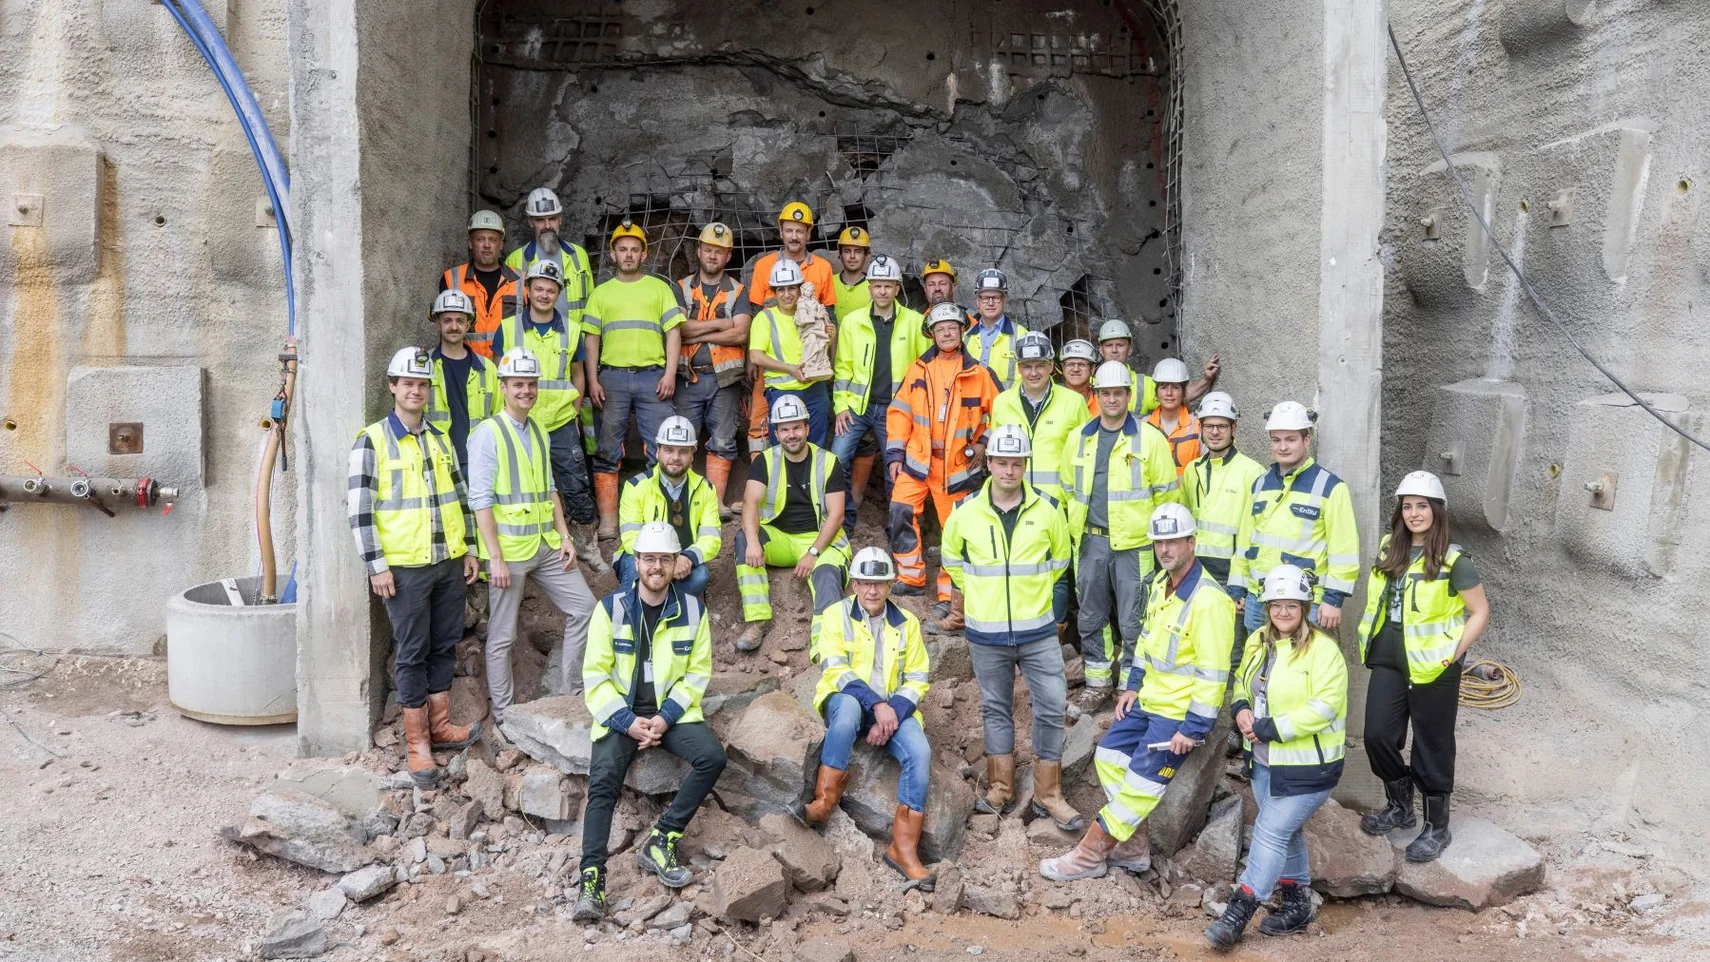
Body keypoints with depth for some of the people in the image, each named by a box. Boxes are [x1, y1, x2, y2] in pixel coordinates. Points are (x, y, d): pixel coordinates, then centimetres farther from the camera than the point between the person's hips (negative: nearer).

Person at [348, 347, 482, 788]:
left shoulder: (441, 438, 11)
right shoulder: (372, 441, -6)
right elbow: (360, 509, -9)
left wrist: (469, 549, 13)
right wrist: (376, 565, -13)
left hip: (450, 562, 5)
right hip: (405, 567, -5)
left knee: (445, 646, 12)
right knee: (411, 653, 2)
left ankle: (440, 725, 24)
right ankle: (417, 742, 10)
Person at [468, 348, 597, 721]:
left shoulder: (539, 432, 12)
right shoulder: (487, 433, -10)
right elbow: (480, 500, -14)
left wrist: (564, 536, 9)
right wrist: (495, 558, -17)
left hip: (546, 546, 7)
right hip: (509, 550, -7)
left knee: (584, 608, 9)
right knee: (502, 636, 3)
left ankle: (573, 693, 21)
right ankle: (503, 715, 15)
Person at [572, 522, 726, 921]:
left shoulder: (692, 610, 1)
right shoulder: (611, 607, -3)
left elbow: (698, 673, 2)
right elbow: (595, 675, -3)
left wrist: (666, 717, -13)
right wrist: (628, 722, -15)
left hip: (672, 712, 1)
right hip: (620, 714, -1)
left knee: (713, 757, -23)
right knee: (603, 783, -22)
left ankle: (660, 842, -13)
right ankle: (591, 878, -23)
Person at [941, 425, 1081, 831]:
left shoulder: (1047, 511, -5)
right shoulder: (965, 513, -5)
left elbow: (1060, 558, 12)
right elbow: (952, 559, 12)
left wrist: (1032, 591, 10)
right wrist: (980, 593, 9)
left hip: (1038, 632, 0)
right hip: (986, 634, 0)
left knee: (1052, 707, -1)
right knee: (995, 708, 12)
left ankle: (1048, 794, 12)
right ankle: (1000, 788, 26)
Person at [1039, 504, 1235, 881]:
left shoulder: (1208, 599, -24)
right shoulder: (1160, 583, 5)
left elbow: (1213, 673, -23)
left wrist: (1193, 729, -21)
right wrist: (1133, 686, 13)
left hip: (1179, 712, -9)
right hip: (1149, 700, 9)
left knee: (1140, 785, -3)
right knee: (1109, 756, 11)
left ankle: (1090, 856, 9)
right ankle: (1134, 847, 21)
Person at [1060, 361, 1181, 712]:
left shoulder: (1150, 438, -3)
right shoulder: (1079, 438, 8)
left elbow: (1167, 494, -1)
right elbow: (1069, 489, 17)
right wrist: (1077, 529, 12)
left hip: (1134, 544, -4)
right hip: (1090, 542, 4)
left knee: (1133, 620, 1)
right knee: (1090, 616, 12)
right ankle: (1098, 682, 26)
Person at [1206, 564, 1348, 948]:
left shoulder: (1323, 649, -18)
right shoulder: (1258, 641, 5)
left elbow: (1325, 707, -24)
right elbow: (1243, 682, 19)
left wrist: (1271, 728, -24)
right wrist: (1240, 708, -4)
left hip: (1306, 765, -8)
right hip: (1264, 760, 8)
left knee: (1271, 831, -6)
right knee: (1286, 831, 19)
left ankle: (1238, 914, 2)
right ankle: (1298, 904, 35)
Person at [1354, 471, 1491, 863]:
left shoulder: (1452, 561, -12)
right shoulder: (1389, 549, 5)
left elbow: (1480, 612, -7)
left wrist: (1453, 653, -13)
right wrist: (1371, 640, 11)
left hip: (1432, 667, -5)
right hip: (1388, 659, 6)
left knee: (1432, 747, 6)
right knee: (1377, 735, 6)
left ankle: (1437, 828, 22)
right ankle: (1400, 808, 29)